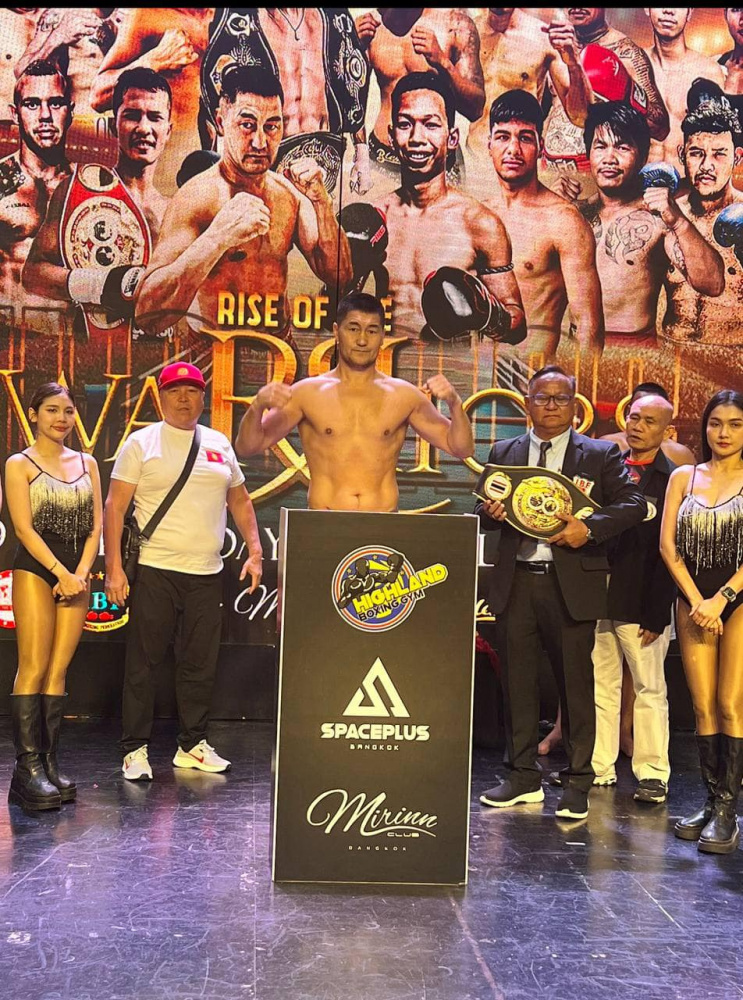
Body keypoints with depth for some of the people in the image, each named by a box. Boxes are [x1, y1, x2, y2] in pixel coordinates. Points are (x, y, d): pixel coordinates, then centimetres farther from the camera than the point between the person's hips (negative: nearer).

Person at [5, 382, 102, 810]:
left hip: (76, 574, 4)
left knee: (59, 670, 2)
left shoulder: (87, 463, 14)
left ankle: (50, 762, 4)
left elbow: (96, 526, 10)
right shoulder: (20, 464, 2)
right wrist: (60, 572, -15)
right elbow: (24, 527, -7)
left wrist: (80, 573, -4)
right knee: (33, 667, -9)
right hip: (35, 569, -4)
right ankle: (28, 767, -9)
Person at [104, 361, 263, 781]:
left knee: (201, 664, 10)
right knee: (143, 663, 0)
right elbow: (115, 506, -3)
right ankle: (136, 749, 10)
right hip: (154, 572, -4)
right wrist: (114, 568, -11)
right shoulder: (142, 443, 0)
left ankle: (194, 745, 22)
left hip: (207, 574, 4)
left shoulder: (219, 444, 13)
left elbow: (240, 499, 20)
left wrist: (255, 551, 9)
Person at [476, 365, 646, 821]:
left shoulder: (601, 454, 5)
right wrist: (490, 512, -8)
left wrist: (589, 528, -17)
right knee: (518, 682, 8)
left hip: (572, 584, -3)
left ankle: (578, 784, 14)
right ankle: (524, 778, 21)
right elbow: (486, 510, 16)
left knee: (576, 685, 2)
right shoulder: (504, 453, 14)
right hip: (516, 582, 3)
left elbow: (635, 503, -3)